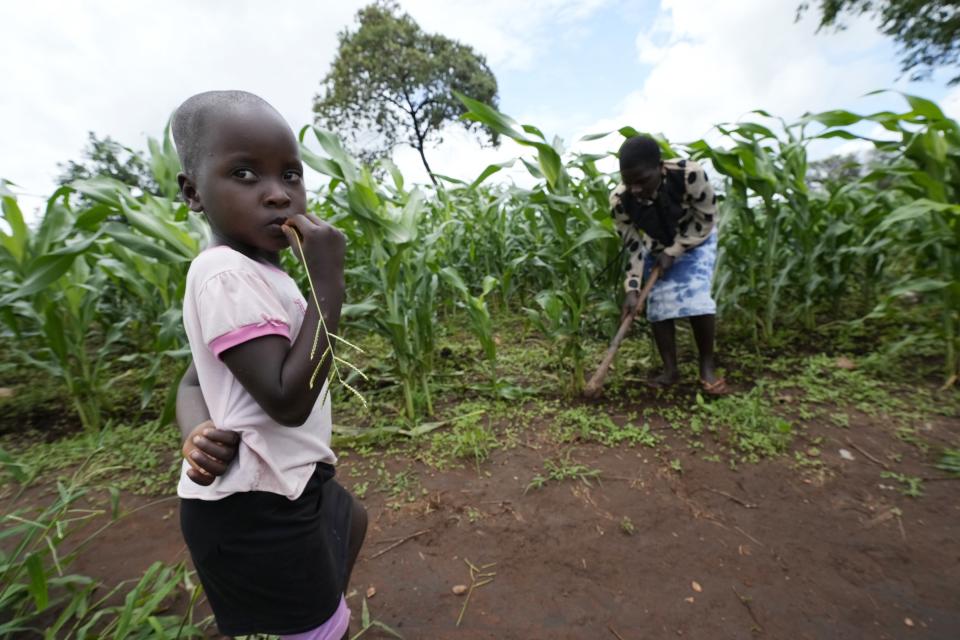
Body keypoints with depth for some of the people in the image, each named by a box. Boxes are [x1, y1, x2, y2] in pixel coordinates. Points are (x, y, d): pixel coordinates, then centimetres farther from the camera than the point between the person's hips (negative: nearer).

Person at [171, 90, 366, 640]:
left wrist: (199, 430, -12)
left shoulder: (251, 273, 5)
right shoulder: (228, 276, -24)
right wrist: (328, 282, -29)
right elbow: (288, 400, -29)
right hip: (254, 507, -9)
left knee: (352, 520, 35)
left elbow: (194, 379, 9)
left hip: (281, 483, 9)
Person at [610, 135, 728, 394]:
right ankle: (670, 369, 5)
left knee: (696, 297, -18)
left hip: (696, 240, -2)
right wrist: (632, 289, -26)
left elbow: (707, 219, -20)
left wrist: (673, 252, -23)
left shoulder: (690, 174, -36)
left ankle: (707, 366, -1)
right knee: (658, 303, -8)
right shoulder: (620, 201, -29)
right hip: (657, 248, 2)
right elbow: (634, 248, -18)